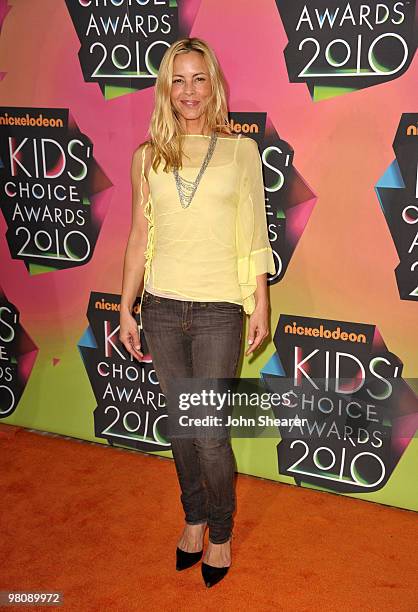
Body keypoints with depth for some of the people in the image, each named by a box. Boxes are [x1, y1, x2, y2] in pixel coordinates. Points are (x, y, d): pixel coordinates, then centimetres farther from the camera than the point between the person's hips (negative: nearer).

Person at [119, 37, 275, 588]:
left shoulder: (241, 150, 1)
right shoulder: (148, 156, 5)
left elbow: (254, 236, 2)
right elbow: (139, 237, 8)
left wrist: (260, 305, 1)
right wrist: (126, 309, 7)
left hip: (219, 310, -2)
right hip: (161, 308, 3)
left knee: (210, 432, 0)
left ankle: (220, 533, 24)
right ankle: (194, 518, 36)